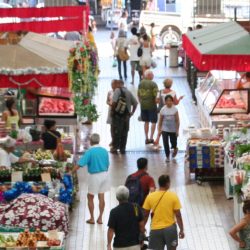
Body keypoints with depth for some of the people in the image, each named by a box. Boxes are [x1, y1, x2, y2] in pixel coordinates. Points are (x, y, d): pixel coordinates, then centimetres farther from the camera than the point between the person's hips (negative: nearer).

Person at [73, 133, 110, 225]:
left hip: (94, 176, -5)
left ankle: (92, 218, 13)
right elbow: (107, 164, 9)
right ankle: (100, 218, 16)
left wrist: (71, 172, -14)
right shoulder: (104, 151, 0)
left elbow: (80, 164, -19)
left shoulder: (89, 152, -16)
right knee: (101, 197, 10)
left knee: (90, 197, 10)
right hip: (104, 174, 5)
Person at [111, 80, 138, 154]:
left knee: (116, 132, 2)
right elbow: (135, 103, 12)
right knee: (125, 132, 10)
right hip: (126, 115, 5)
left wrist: (112, 110, -11)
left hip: (118, 115, -5)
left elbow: (114, 102, -22)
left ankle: (115, 148, 4)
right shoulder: (129, 92, 10)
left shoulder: (117, 90, -9)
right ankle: (122, 149, 13)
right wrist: (132, 112, 15)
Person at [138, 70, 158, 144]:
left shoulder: (141, 83, 3)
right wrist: (156, 102, -1)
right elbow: (155, 96, -16)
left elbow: (138, 95, 8)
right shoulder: (153, 84, -12)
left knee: (146, 122, 14)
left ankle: (147, 138, 16)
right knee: (153, 122, 5)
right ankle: (151, 138, 0)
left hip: (143, 105, 5)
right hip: (152, 105, -5)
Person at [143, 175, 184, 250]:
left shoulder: (150, 196, -3)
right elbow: (178, 215, -6)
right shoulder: (173, 196, -7)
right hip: (170, 228, -1)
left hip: (155, 230, 1)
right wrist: (181, 230, 2)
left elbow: (145, 215, 2)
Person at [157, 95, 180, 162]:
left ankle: (175, 149, 45)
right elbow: (160, 121, 1)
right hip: (165, 130, 0)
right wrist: (159, 130, -1)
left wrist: (177, 130, -7)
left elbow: (177, 121, -5)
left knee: (173, 142, 11)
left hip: (173, 130, 0)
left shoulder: (175, 109, -8)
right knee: (165, 143, -3)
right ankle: (167, 156, 11)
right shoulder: (163, 110, -6)